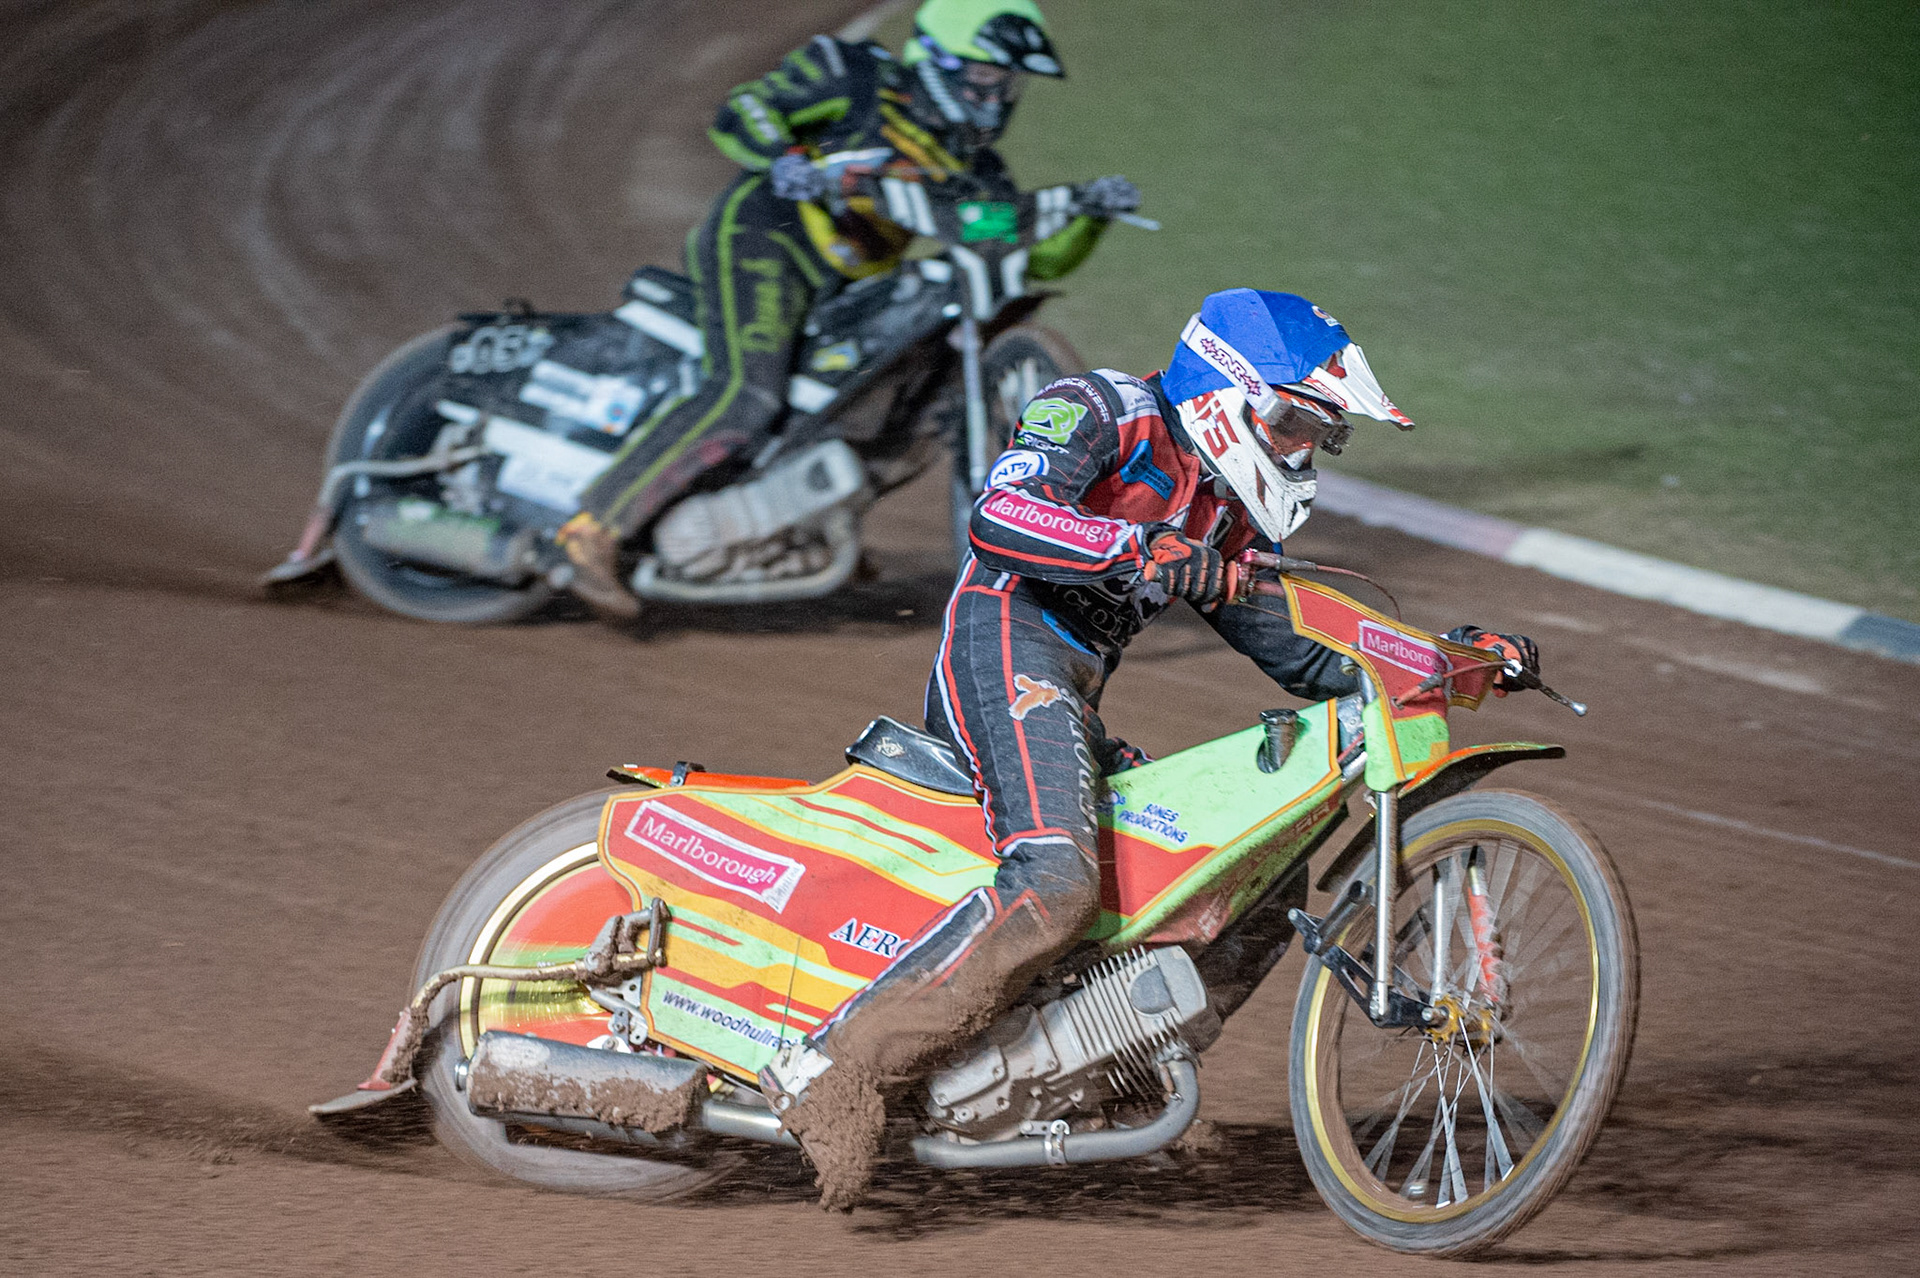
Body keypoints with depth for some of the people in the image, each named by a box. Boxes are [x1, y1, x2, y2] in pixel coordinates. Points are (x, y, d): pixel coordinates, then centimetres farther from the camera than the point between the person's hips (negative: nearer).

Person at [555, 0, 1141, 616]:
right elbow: (738, 114, -9)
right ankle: (595, 528, -29)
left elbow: (1039, 256, 10)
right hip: (757, 240, -9)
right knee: (745, 399, -29)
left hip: (830, 290, 9)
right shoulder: (857, 76, -5)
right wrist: (786, 160, -28)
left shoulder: (969, 170, 13)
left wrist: (1088, 208, -9)